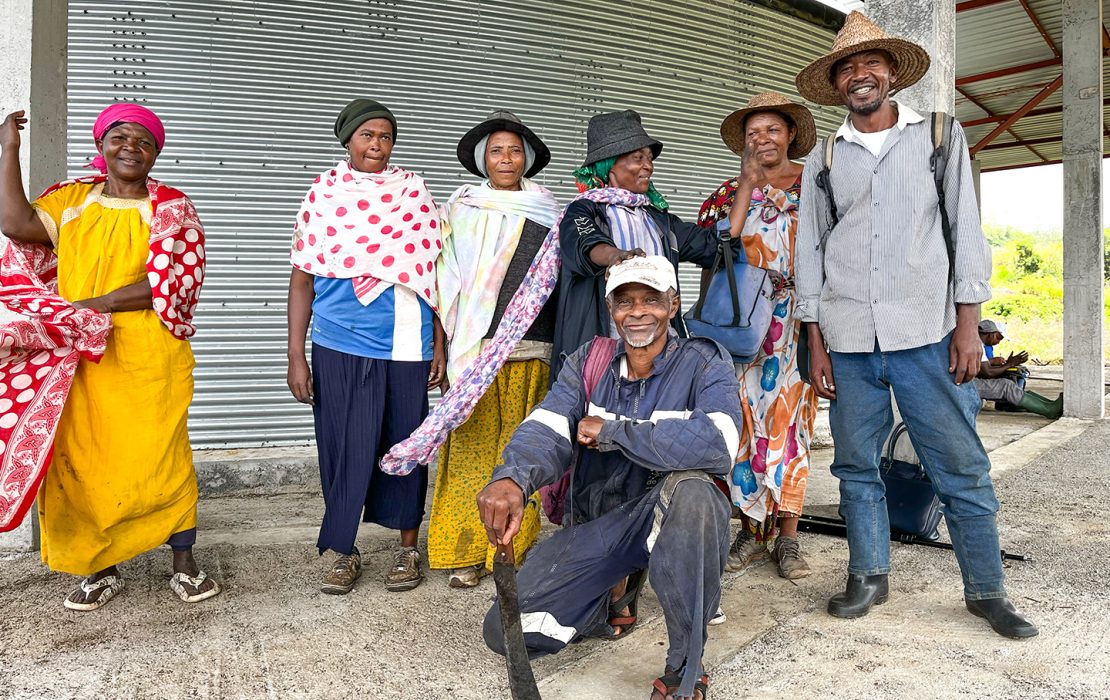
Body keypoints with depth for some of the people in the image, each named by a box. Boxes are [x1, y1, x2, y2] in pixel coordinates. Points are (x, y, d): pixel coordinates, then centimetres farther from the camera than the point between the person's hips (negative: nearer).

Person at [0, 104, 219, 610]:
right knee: (82, 463, 9)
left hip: (149, 360, -3)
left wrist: (93, 304, -15)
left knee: (161, 459, 1)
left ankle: (184, 565, 17)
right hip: (81, 359, 4)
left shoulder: (170, 208, -1)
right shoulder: (72, 198, 10)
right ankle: (102, 569, 25)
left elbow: (169, 284, -12)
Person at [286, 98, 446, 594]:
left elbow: (433, 273, 6)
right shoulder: (323, 194, 5)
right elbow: (302, 279, 5)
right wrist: (296, 356, 0)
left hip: (405, 346, 0)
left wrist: (439, 346, 1)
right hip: (338, 348, 0)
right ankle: (344, 553, 21)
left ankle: (408, 548, 24)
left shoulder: (414, 194, 5)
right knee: (343, 451, 5)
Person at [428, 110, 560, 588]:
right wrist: (453, 341, 1)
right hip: (475, 347, -1)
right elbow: (446, 279, 9)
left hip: (532, 350, 1)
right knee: (473, 447, -1)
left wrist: (560, 346, 6)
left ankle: (514, 550, 14)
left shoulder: (547, 214, 12)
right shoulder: (461, 209, 10)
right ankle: (466, 553, 9)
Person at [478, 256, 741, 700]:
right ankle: (615, 602, 21)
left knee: (690, 489, -38)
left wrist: (612, 430, -23)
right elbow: (546, 429, -17)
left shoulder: (704, 363, -10)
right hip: (595, 525, 4)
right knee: (506, 630, -8)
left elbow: (716, 444, -30)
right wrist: (512, 477, -40)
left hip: (673, 521, -3)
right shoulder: (587, 362, 1)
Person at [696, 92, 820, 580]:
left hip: (796, 318, 0)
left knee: (788, 416, -2)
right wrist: (747, 186, -8)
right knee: (748, 417, -2)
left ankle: (787, 535, 6)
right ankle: (752, 528, 10)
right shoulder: (731, 191, 9)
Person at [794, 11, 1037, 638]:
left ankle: (987, 589, 16)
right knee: (857, 466, 8)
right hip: (849, 341, 2)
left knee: (962, 468, 1)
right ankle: (870, 575, 22)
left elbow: (966, 230, 5)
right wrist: (816, 342, 6)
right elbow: (811, 251, 11)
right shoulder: (823, 159, 12)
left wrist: (968, 325, -3)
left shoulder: (940, 137, 9)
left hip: (928, 334, -1)